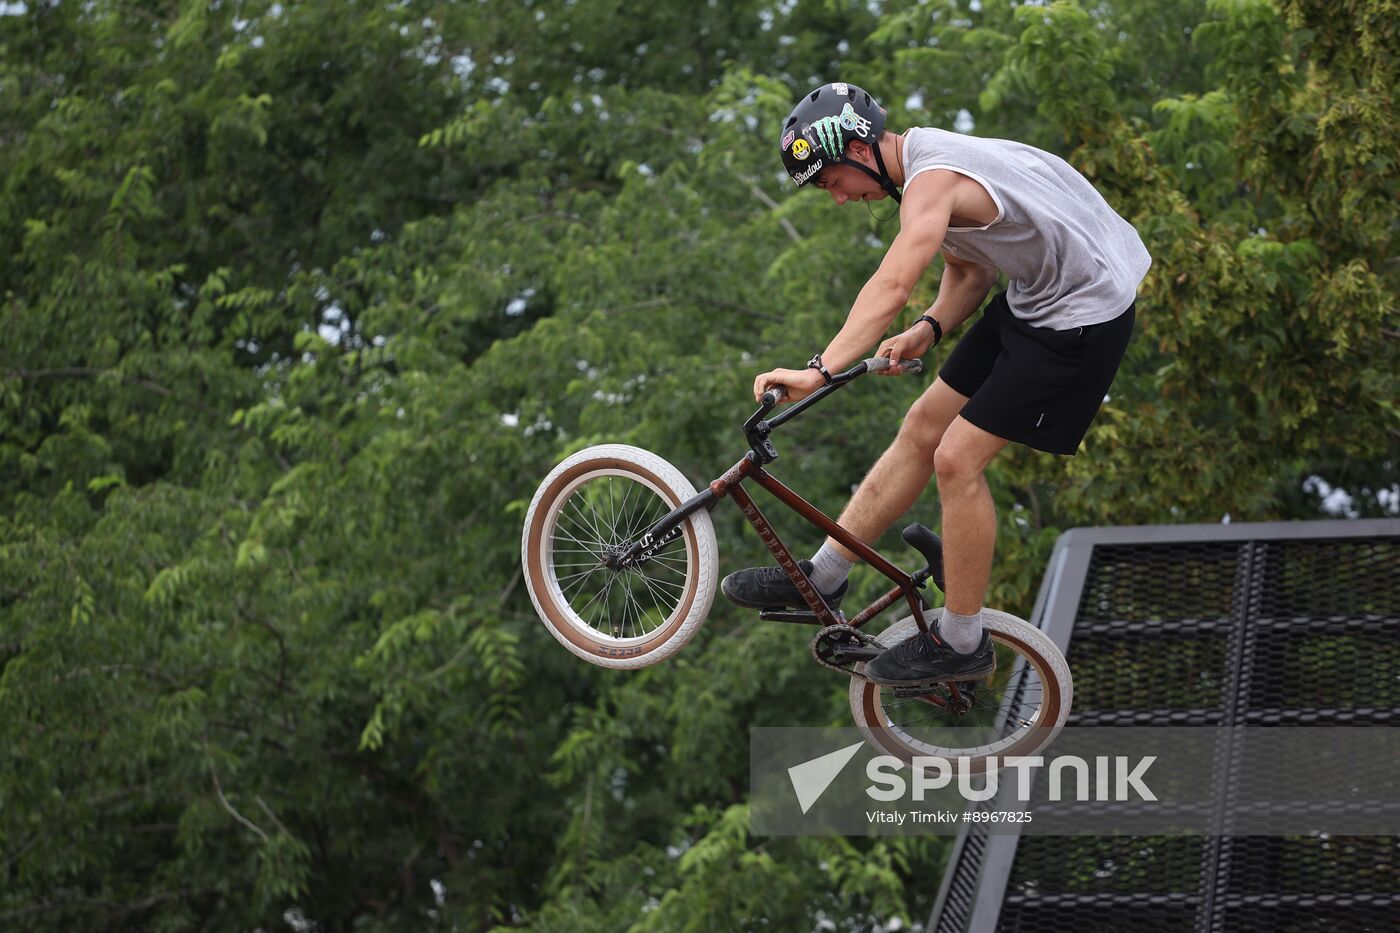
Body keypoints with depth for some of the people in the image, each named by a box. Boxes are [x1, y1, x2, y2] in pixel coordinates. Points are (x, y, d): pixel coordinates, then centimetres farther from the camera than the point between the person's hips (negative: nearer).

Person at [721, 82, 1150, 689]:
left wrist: (820, 370, -48)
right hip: (1029, 296, 10)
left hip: (1081, 319, -10)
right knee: (923, 428, 11)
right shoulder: (930, 163, 5)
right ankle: (822, 578, 20)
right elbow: (968, 269, 13)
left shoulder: (933, 181, -26)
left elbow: (893, 285, -40)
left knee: (957, 460, -8)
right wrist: (929, 330, -6)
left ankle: (961, 644, 5)